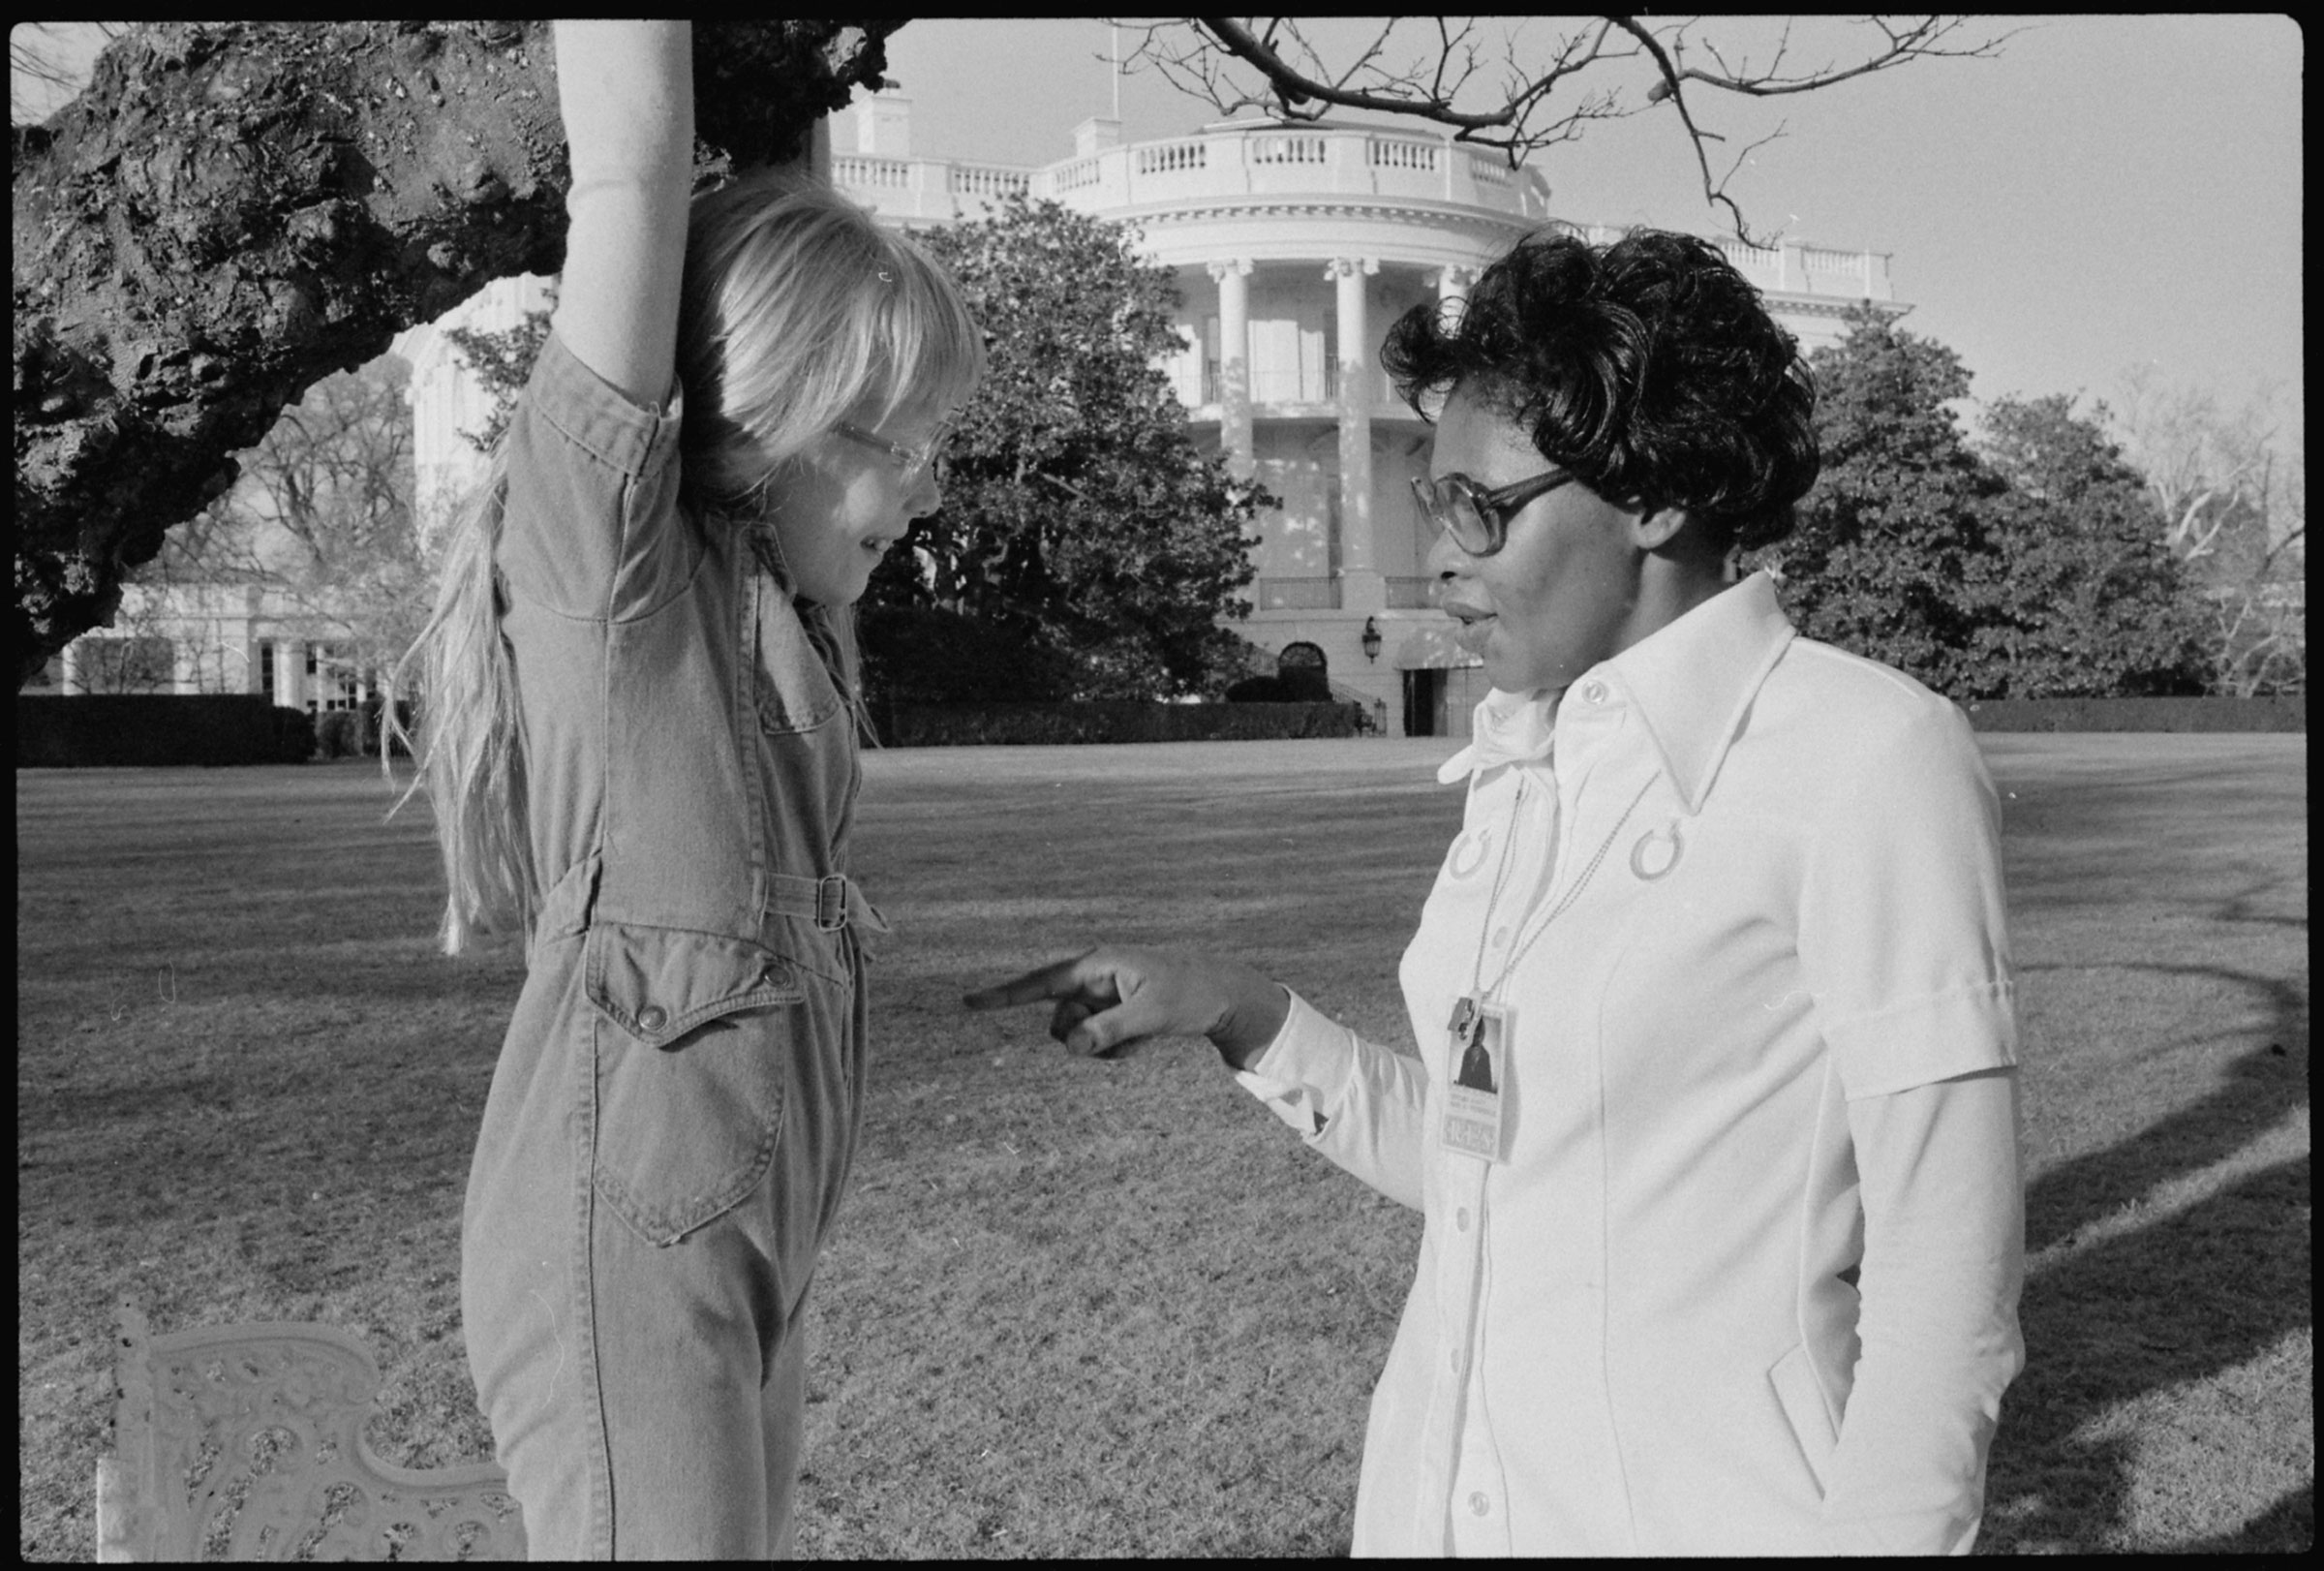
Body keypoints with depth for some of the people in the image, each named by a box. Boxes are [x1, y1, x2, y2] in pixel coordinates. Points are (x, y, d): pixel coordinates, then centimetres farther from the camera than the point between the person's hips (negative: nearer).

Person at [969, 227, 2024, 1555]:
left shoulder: (1870, 758, -15)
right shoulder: (1518, 771, 6)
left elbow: (1947, 1285, -15)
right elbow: (1484, 1163, 11)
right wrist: (1242, 1016, 3)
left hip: (1703, 1510, -6)